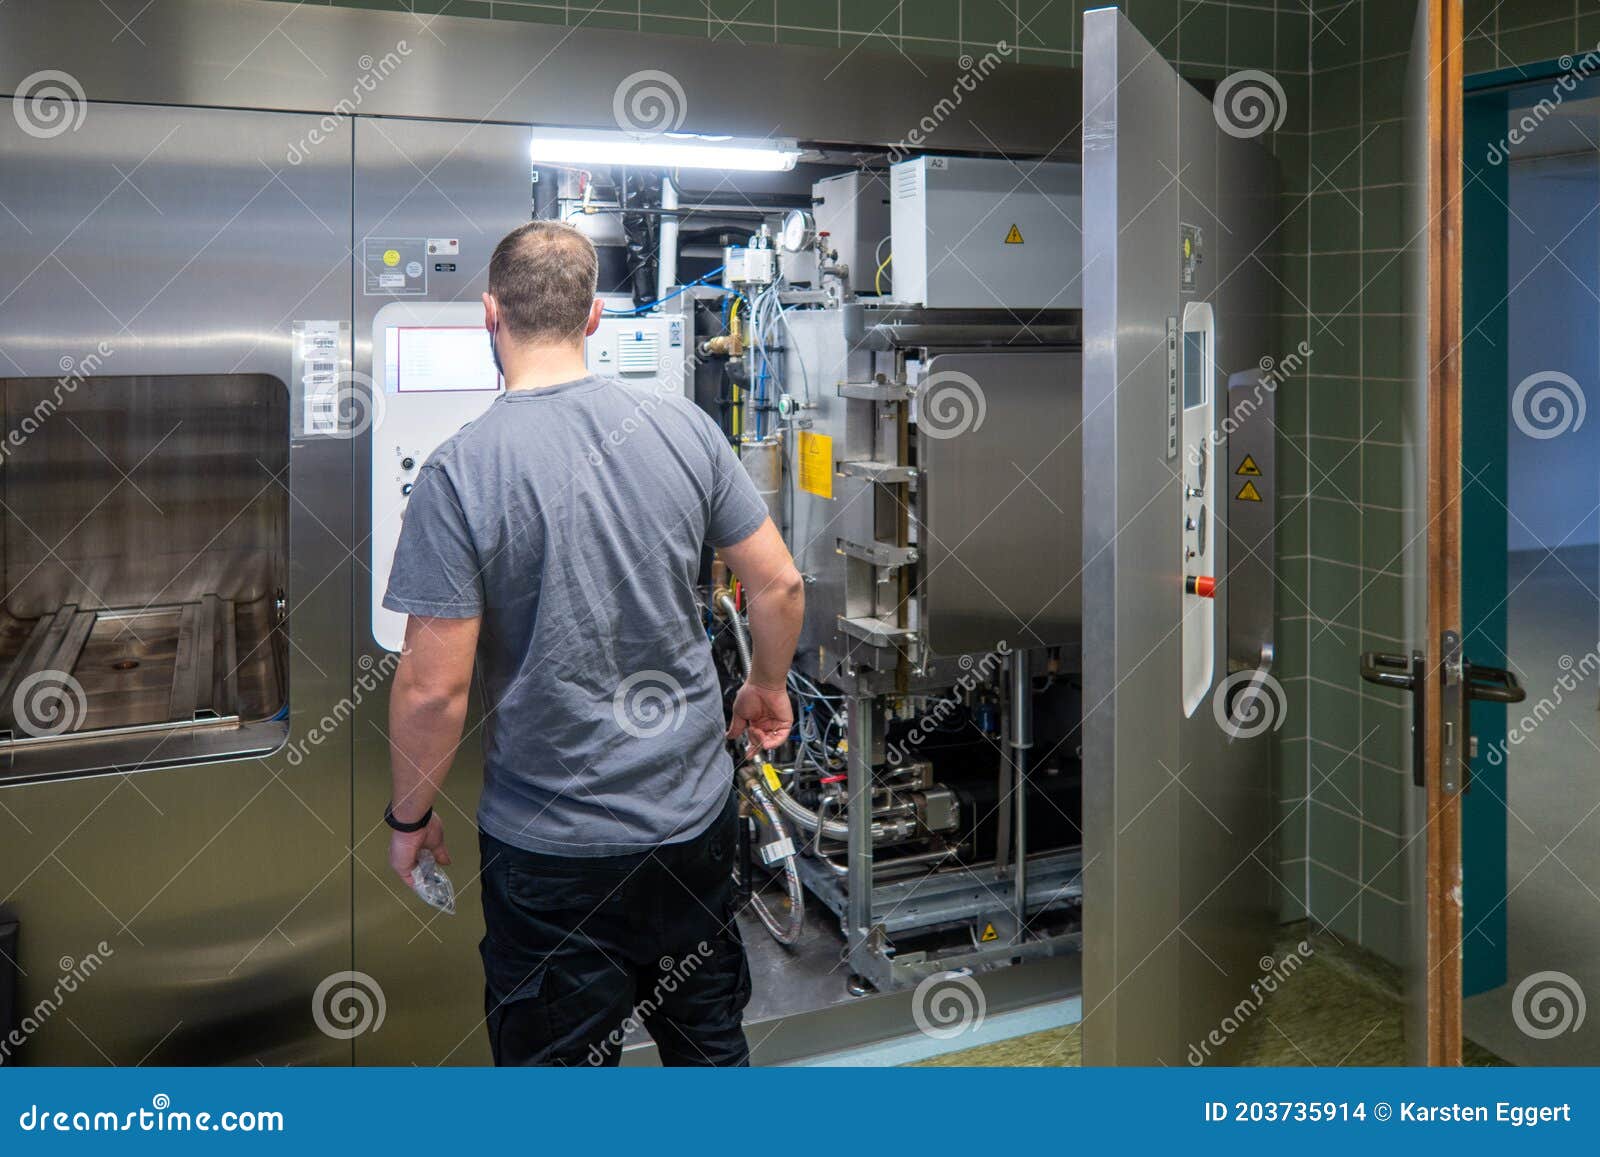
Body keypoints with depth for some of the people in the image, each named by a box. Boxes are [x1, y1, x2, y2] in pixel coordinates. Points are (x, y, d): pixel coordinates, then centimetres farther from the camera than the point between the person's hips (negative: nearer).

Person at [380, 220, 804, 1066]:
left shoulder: (459, 472, -17)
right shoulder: (683, 426, -6)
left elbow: (434, 688, -17)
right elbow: (779, 585, -2)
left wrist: (409, 818, 0)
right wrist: (768, 687, 17)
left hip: (554, 846, -3)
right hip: (698, 809, 4)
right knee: (710, 1038, 24)